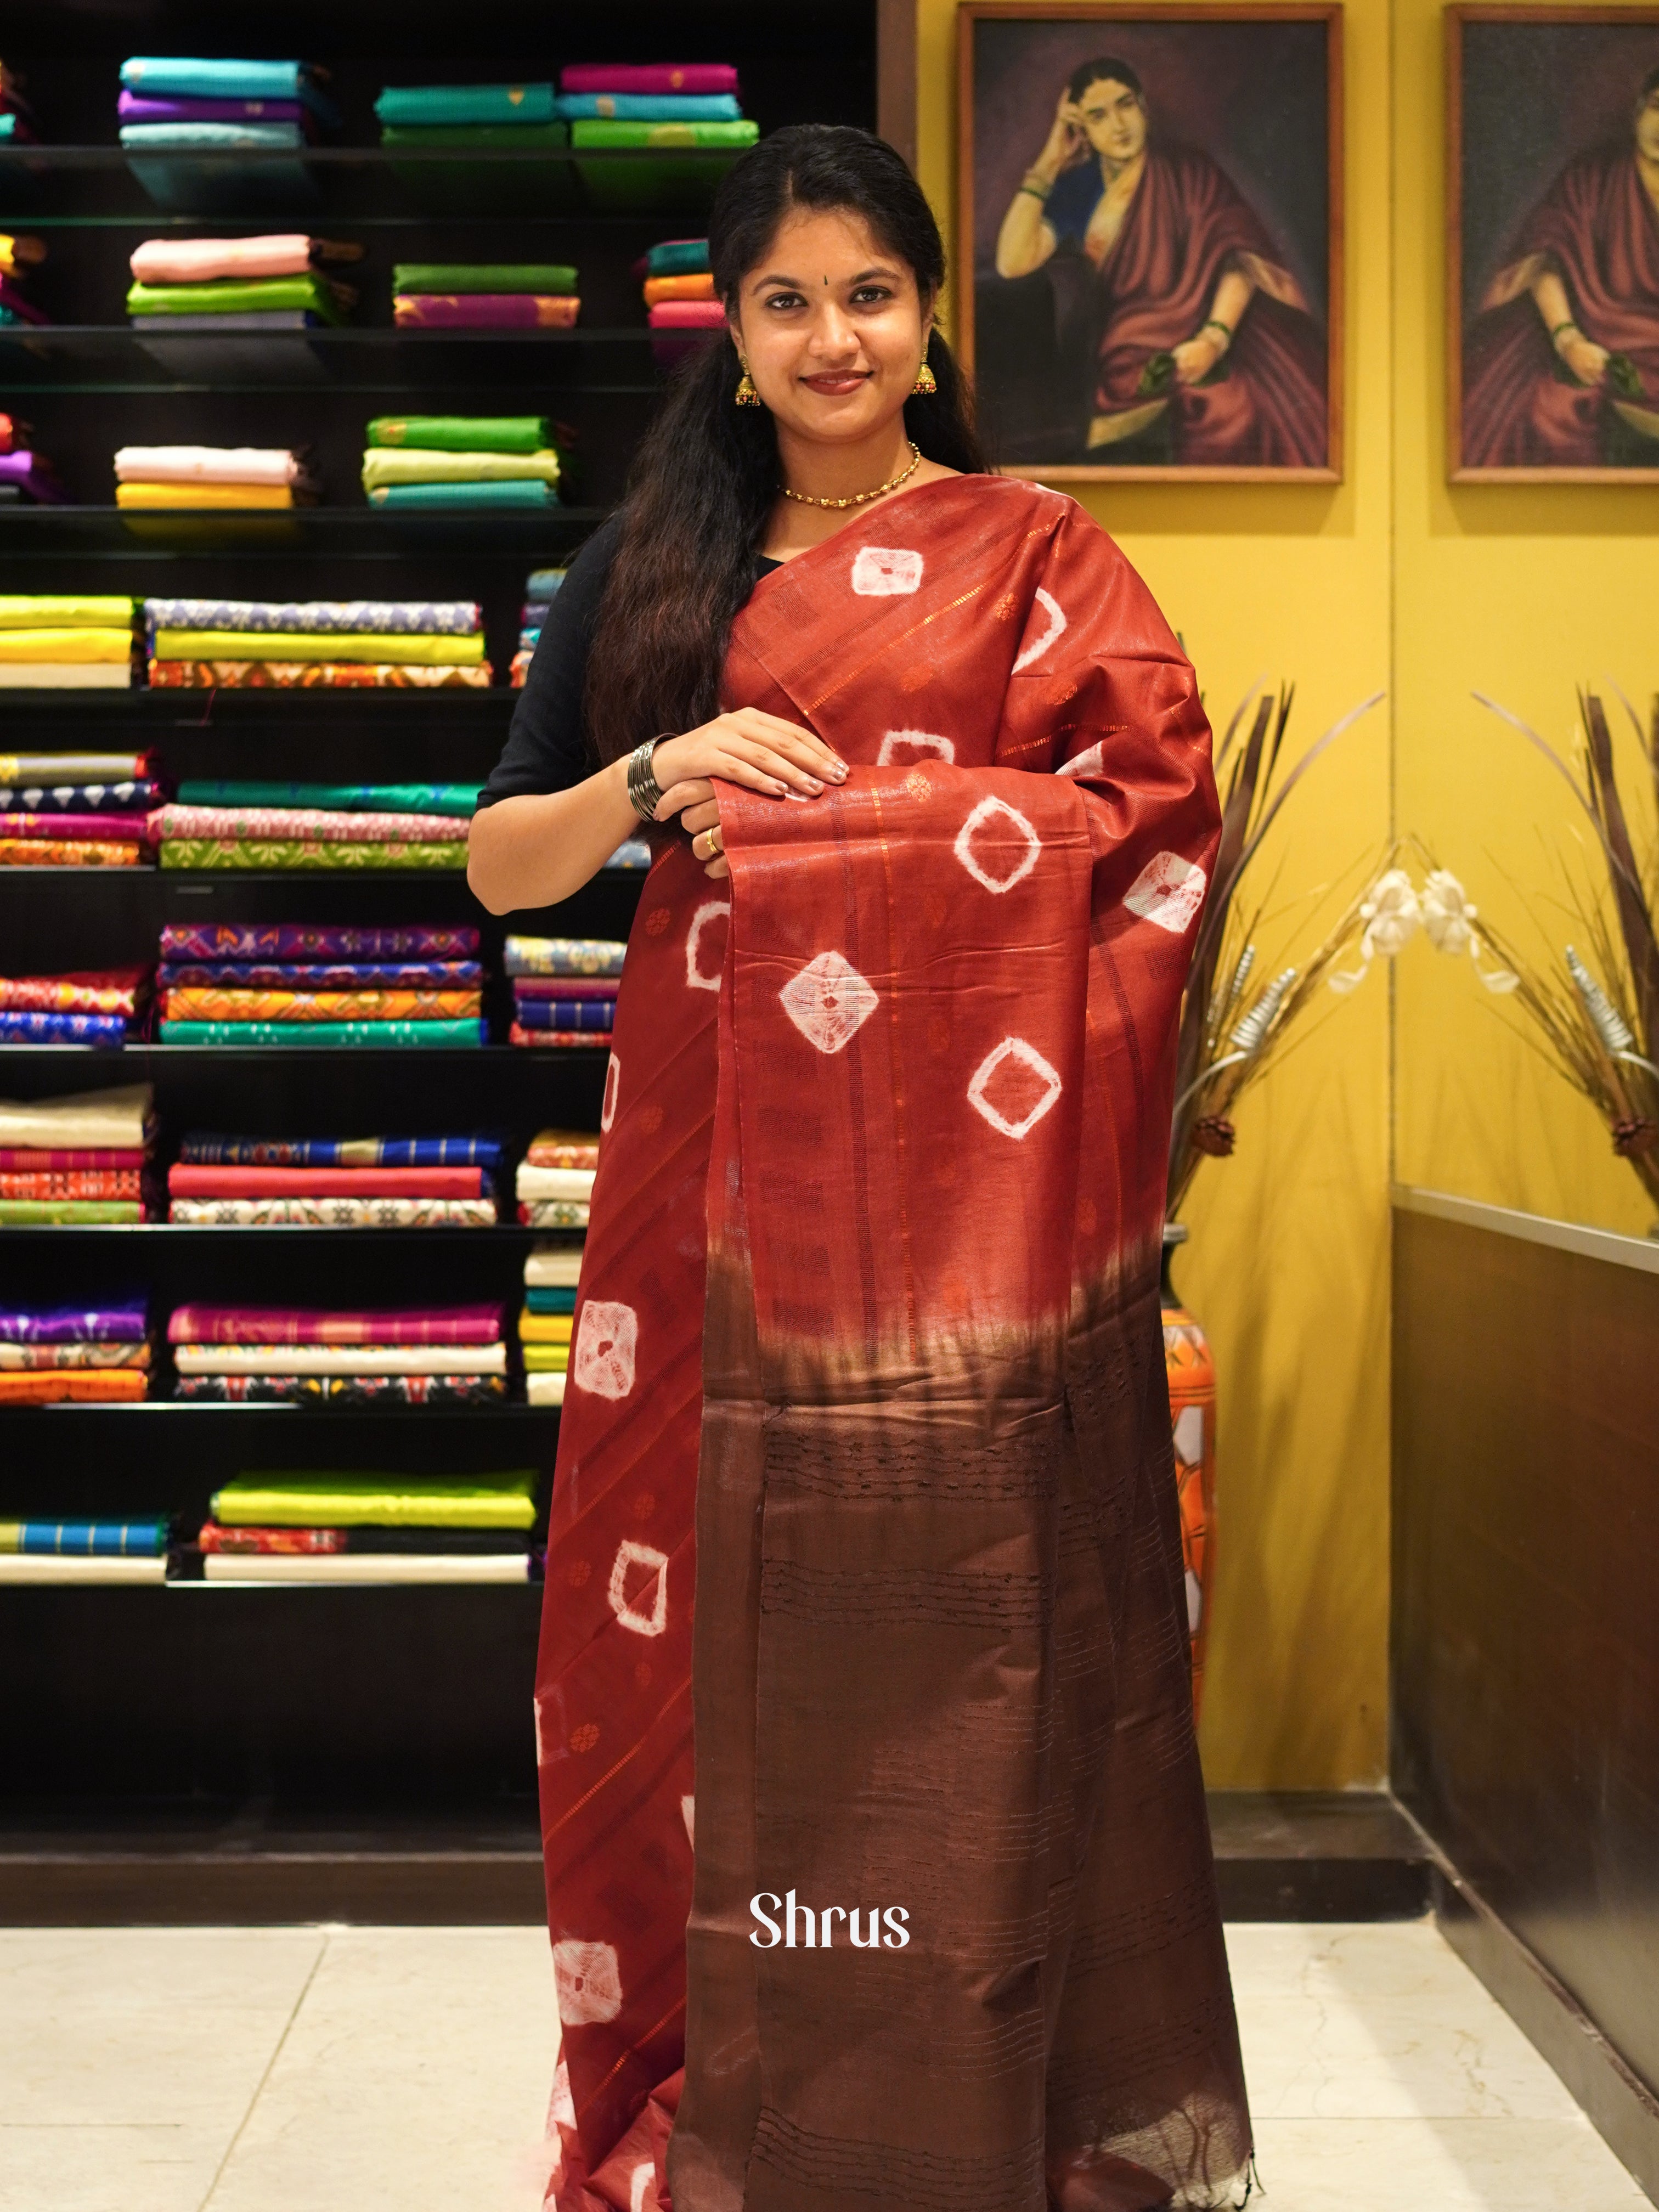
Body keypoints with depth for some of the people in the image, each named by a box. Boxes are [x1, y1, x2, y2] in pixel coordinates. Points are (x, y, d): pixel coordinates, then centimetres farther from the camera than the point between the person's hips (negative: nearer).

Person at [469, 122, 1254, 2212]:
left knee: (962, 1621, 0)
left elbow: (1167, 824, -1)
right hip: (717, 1157, 2)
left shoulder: (1034, 551, 7)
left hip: (968, 1174, -2)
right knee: (706, 1611, 3)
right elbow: (500, 860, 10)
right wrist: (660, 777, -8)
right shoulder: (650, 564, 13)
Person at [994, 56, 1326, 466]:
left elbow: (1239, 255, -8)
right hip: (1127, 365, 2)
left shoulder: (1188, 172, 5)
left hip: (1196, 353, -2)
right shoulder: (1078, 190, 11)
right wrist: (1047, 165, -2)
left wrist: (1214, 339, -25)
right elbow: (1012, 262, -4)